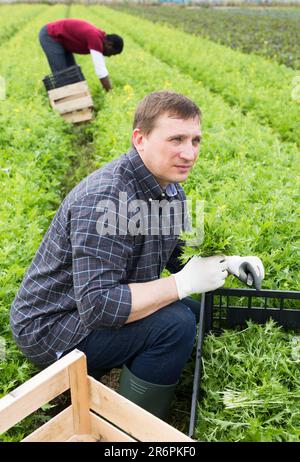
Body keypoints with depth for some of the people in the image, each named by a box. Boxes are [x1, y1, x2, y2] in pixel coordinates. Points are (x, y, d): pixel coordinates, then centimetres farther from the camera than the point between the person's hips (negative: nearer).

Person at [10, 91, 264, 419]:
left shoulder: (170, 187, -1)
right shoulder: (104, 200, -31)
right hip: (49, 328, -9)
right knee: (175, 323, -25)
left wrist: (225, 263, -5)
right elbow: (97, 306, -35)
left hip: (95, 306, 9)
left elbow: (177, 254, 12)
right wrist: (183, 283, -30)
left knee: (197, 313, 11)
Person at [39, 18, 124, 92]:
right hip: (49, 36, -10)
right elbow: (100, 71, -31)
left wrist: (108, 90, 6)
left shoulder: (99, 38, 1)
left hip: (60, 38, 10)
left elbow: (101, 69, 7)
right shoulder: (95, 38, -28)